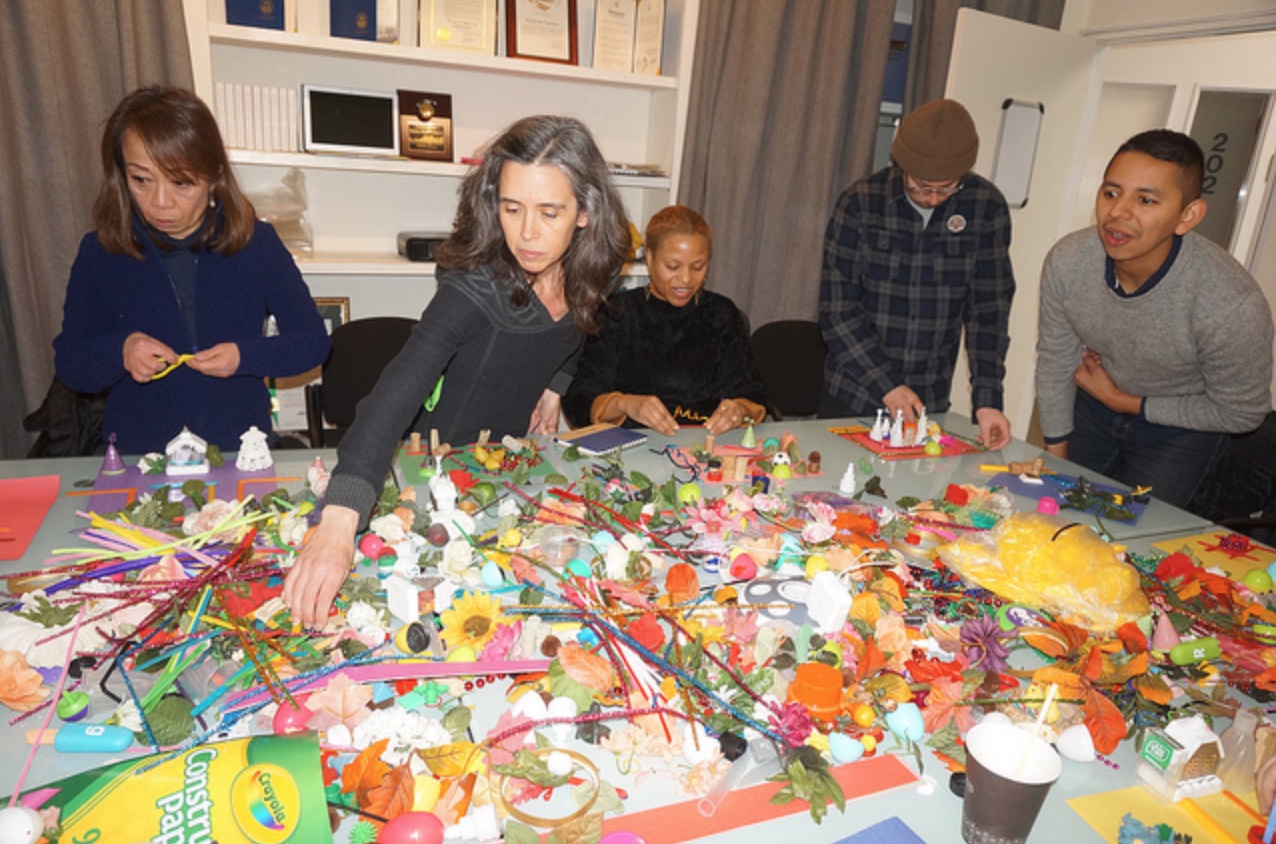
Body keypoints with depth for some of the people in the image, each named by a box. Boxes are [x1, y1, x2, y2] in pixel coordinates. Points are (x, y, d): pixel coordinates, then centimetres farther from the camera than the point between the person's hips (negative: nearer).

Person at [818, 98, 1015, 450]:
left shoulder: (986, 207, -6)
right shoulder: (861, 203, -10)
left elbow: (989, 308, -4)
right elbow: (837, 308, -11)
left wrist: (987, 399, -13)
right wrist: (887, 386, -16)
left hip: (930, 403, 1)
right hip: (852, 397, -1)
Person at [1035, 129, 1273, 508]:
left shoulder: (1233, 305, -34)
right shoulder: (1067, 261, -24)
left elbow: (1241, 414, -15)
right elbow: (1054, 365, -8)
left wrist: (1124, 402, -14)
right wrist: (1056, 460, 2)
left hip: (1178, 430, -3)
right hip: (1092, 407, 3)